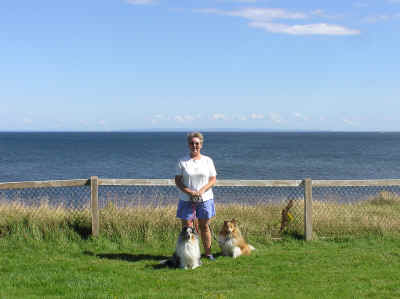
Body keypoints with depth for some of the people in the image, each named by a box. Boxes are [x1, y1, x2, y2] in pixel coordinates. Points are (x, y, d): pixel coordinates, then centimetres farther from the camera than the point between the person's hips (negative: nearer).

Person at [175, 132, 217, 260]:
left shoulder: (208, 160, 5)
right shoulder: (182, 161, 2)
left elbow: (213, 179, 2)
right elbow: (177, 180, 0)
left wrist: (202, 190, -14)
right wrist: (188, 191, -15)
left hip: (205, 198, 1)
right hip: (187, 200, -1)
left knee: (204, 226, 8)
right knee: (187, 227, -1)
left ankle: (208, 252, 18)